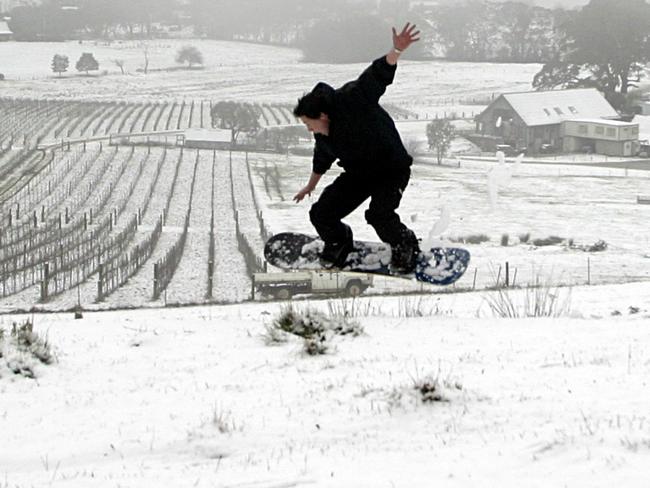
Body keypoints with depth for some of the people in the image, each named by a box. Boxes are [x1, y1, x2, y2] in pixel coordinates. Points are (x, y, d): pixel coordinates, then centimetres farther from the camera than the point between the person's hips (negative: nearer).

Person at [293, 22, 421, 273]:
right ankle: (338, 243, 31)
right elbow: (321, 160, 17)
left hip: (392, 170, -7)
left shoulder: (351, 101, -26)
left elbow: (378, 75, -37)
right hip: (358, 174, 7)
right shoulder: (323, 137, -4)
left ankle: (404, 245, 1)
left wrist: (396, 51, -55)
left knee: (379, 214, -30)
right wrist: (311, 186, 33)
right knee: (321, 214, -1)